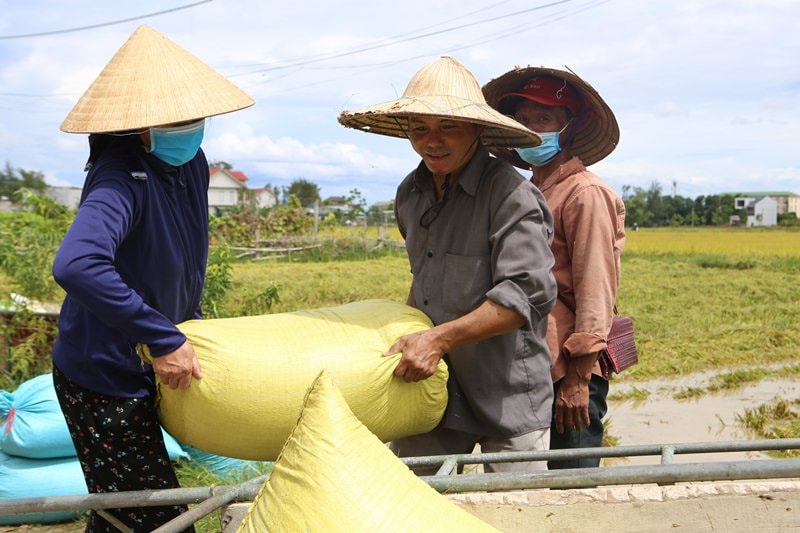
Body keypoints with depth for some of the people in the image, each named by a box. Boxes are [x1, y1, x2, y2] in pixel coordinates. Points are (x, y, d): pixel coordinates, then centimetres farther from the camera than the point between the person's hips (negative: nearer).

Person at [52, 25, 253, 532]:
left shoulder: (191, 165, -1)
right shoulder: (124, 177, -27)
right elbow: (76, 266, -45)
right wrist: (164, 340, -38)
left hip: (131, 370, 8)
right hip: (102, 380, -8)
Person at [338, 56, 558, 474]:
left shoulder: (511, 195, -16)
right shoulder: (410, 194, 9)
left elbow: (527, 294, -23)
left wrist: (439, 338, -26)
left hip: (508, 396, -6)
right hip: (429, 382, 6)